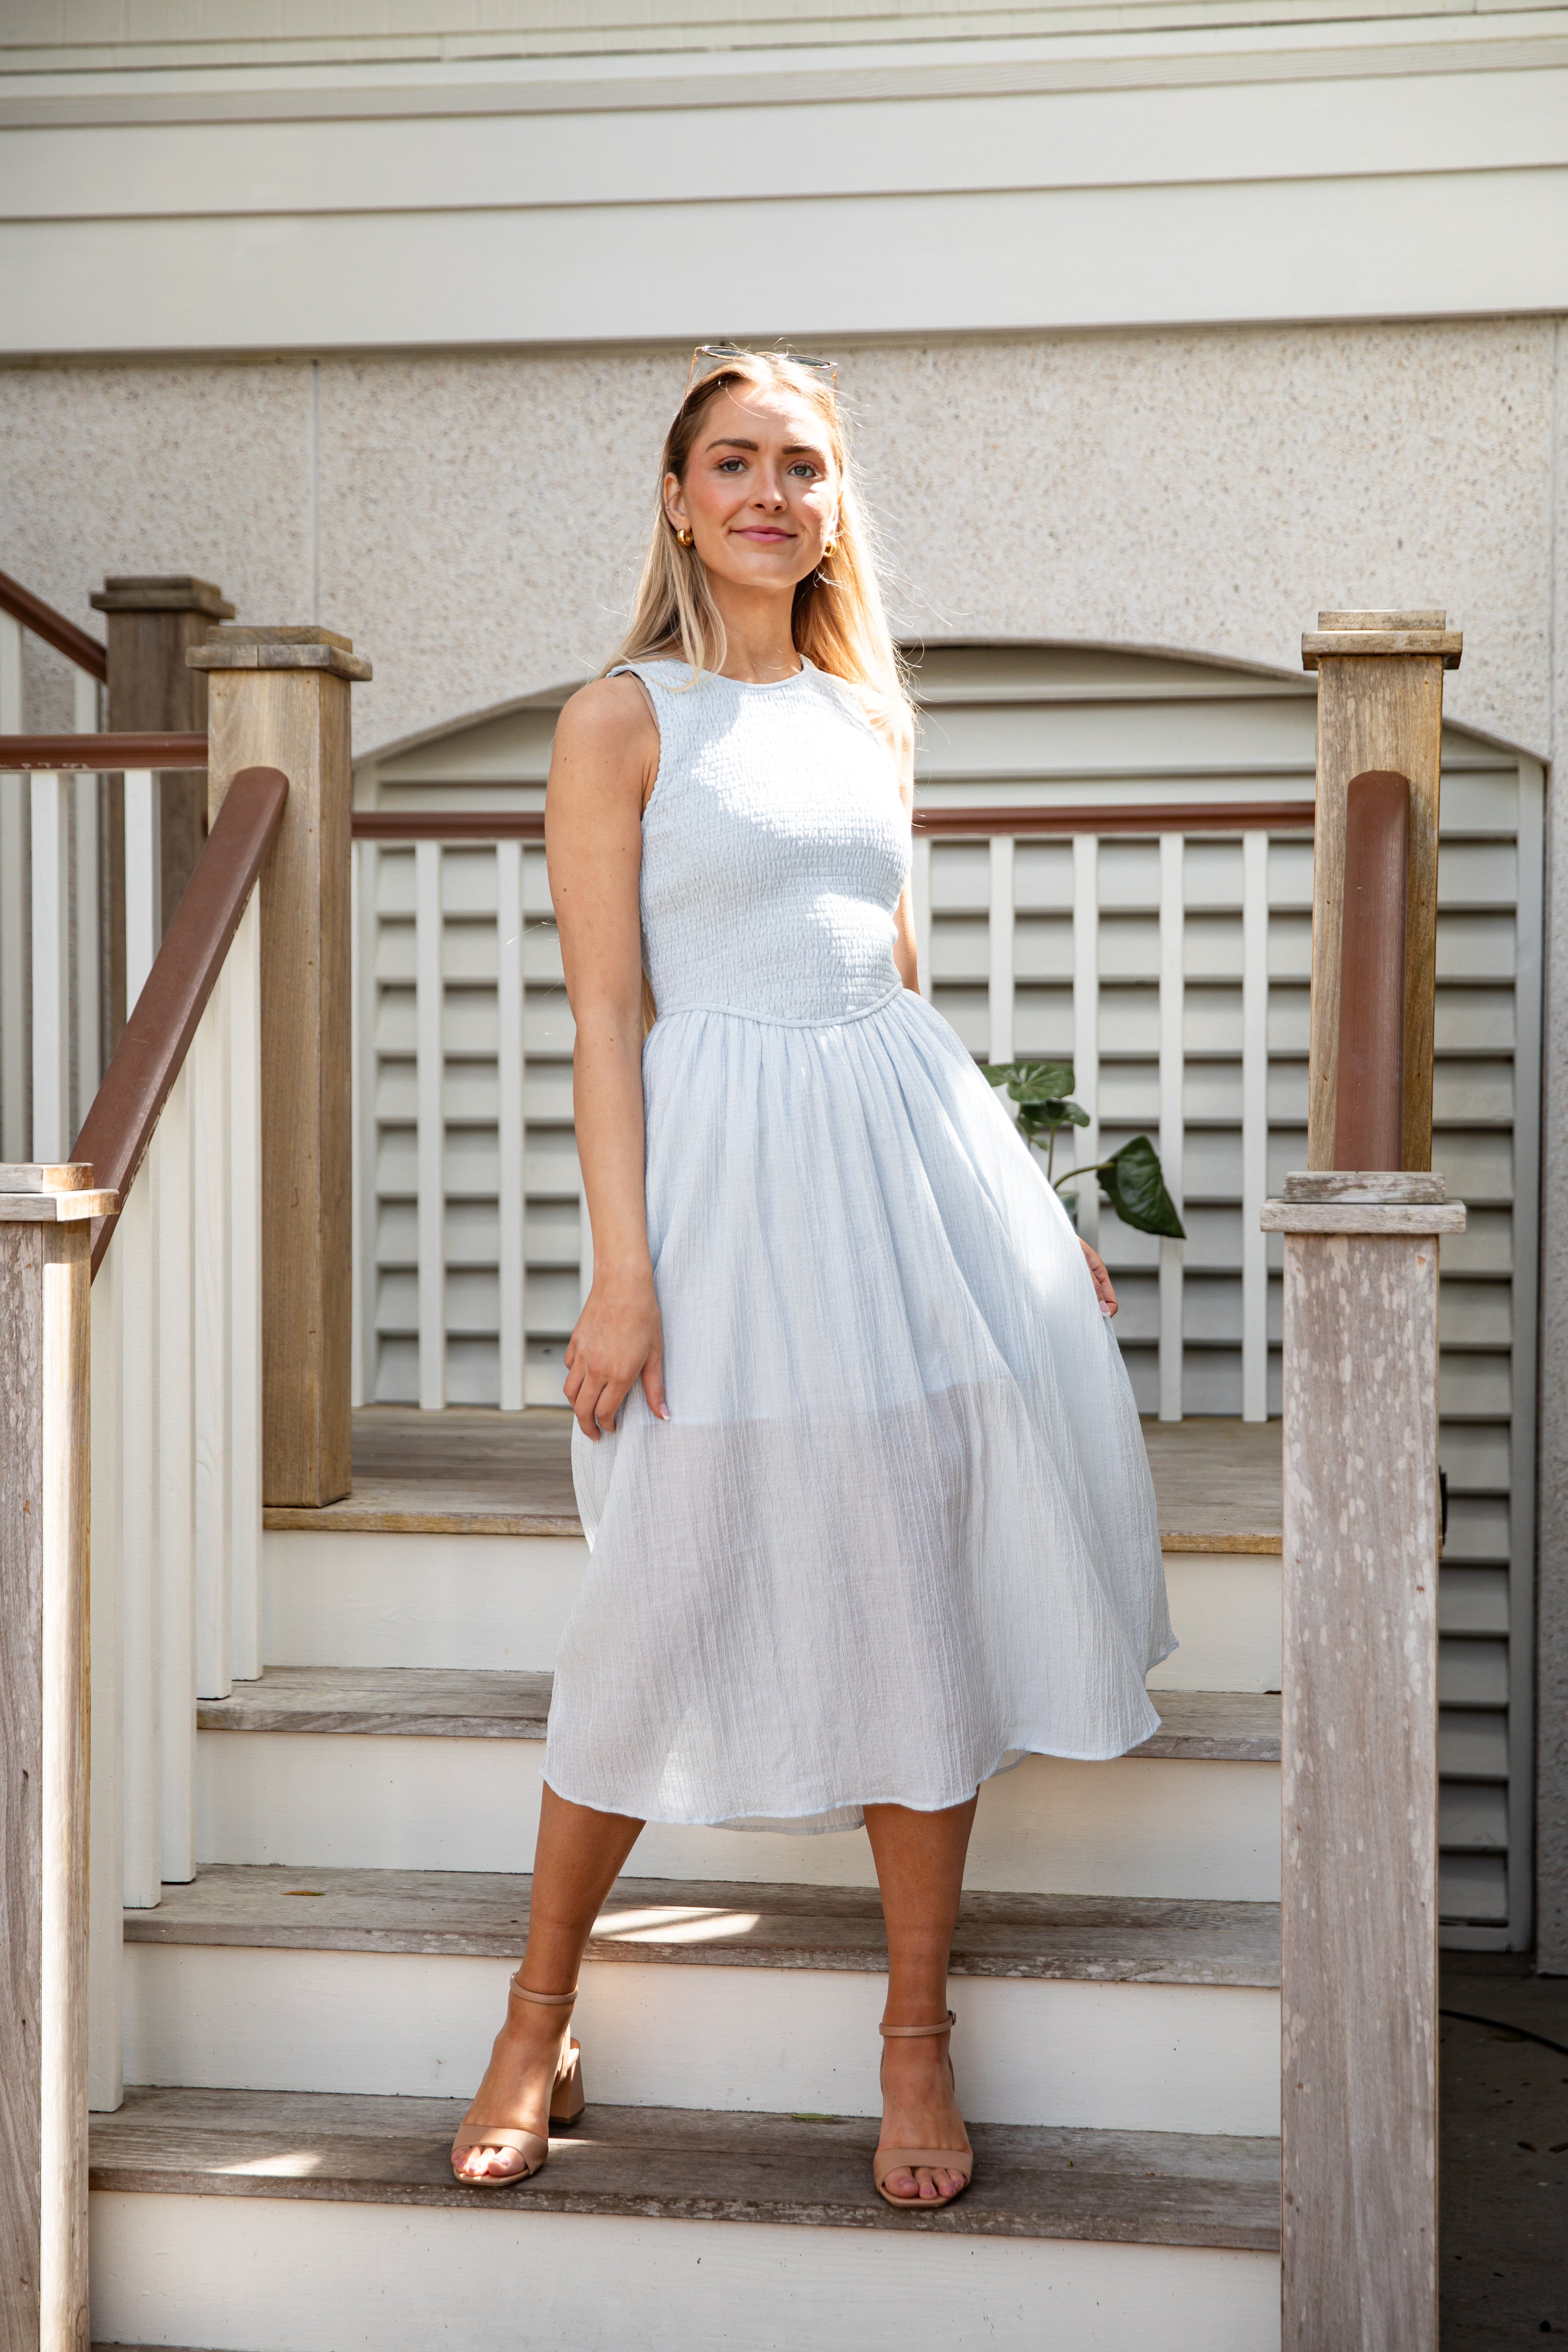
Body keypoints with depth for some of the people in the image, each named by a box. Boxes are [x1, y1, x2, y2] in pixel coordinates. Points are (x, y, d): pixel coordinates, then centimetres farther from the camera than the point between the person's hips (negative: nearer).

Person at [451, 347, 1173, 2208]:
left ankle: (918, 2044, 19)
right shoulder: (622, 718, -1)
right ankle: (536, 2032, 19)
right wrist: (623, 1271, -13)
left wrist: (1013, 1199, 18)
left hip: (907, 1140, 5)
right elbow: (607, 1012, -6)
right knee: (663, 1611, 1)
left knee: (926, 1595, 5)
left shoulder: (870, 715, 14)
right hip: (730, 1165, -5)